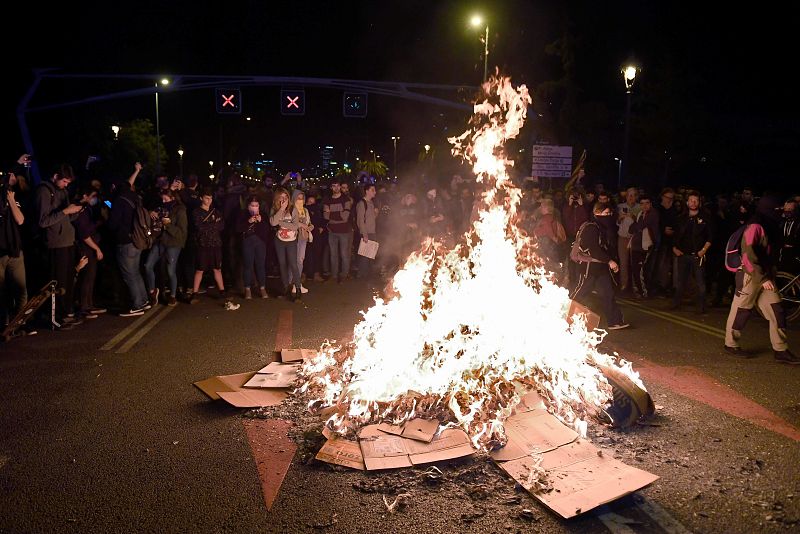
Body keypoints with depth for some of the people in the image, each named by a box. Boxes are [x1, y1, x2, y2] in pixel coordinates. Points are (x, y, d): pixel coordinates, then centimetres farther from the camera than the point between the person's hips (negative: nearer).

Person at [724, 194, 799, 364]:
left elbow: (770, 254, 17)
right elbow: (749, 254, -20)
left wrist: (769, 276, 8)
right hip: (750, 276, -8)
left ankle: (781, 351, 7)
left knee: (777, 313, 3)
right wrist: (763, 278, -21)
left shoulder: (769, 227, 14)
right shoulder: (755, 227, -14)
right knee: (741, 311, 3)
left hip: (765, 276, 9)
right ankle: (731, 344, 16)